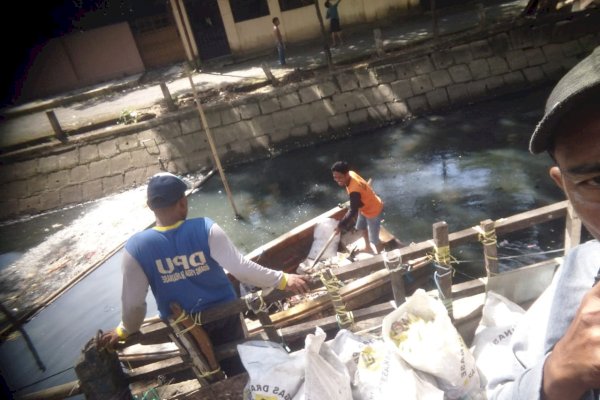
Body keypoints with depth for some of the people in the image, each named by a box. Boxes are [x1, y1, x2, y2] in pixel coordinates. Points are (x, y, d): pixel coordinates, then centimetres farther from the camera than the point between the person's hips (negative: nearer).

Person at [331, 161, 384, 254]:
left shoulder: (354, 190, -42)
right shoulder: (351, 174, -16)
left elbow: (352, 211, -33)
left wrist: (341, 225, -25)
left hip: (374, 211, -9)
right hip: (365, 207, 10)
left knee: (374, 239, 6)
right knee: (361, 227, 31)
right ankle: (367, 246, 56)